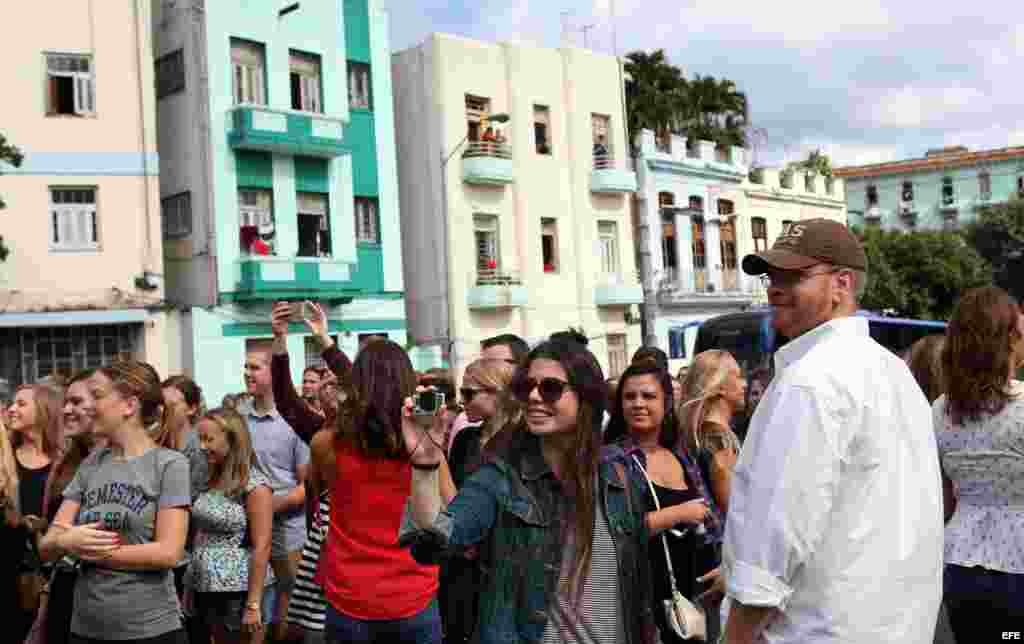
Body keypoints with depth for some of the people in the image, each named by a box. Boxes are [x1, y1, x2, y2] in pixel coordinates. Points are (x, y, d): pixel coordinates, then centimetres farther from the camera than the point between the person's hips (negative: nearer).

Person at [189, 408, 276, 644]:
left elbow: (261, 548, -18)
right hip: (205, 589, 7)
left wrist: (253, 603, -20)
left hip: (239, 593, -7)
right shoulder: (212, 480, 8)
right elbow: (201, 535, 13)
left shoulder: (254, 485, -14)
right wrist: (189, 584, 7)